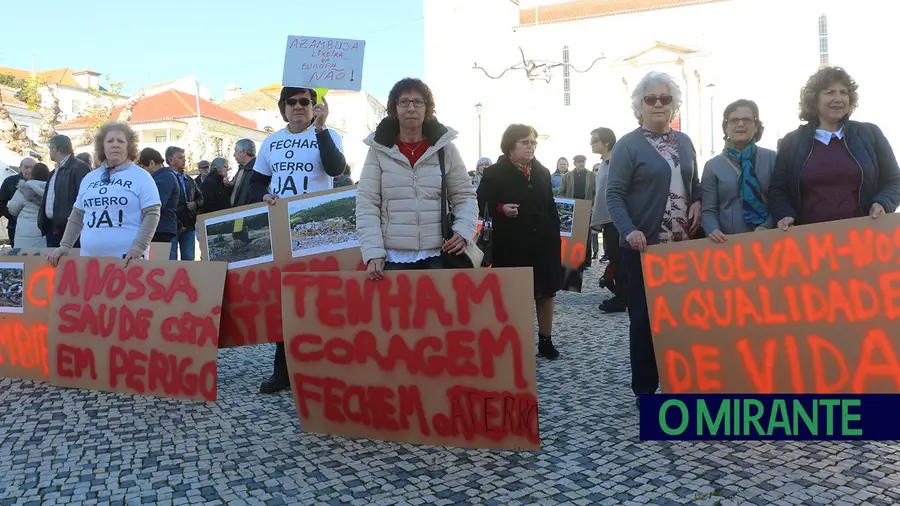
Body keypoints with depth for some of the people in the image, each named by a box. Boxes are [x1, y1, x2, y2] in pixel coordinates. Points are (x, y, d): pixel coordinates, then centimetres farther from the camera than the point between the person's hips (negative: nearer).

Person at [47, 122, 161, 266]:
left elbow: (152, 214, -7)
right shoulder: (89, 178, 17)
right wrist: (65, 246, 10)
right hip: (89, 259, 5)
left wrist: (138, 248, -17)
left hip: (127, 260, -5)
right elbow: (77, 216, 20)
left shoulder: (141, 177, 0)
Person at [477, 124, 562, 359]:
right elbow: (481, 204, -6)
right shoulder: (495, 173, -4)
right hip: (511, 245, -4)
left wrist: (556, 241, 6)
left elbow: (551, 209, 12)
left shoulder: (543, 172, 10)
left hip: (543, 243, 5)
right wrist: (501, 209, -24)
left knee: (546, 292, 9)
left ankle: (545, 340, 22)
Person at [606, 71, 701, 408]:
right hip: (644, 246, -5)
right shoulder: (628, 145, -4)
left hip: (683, 245, 5)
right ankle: (644, 389, 10)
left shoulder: (684, 142, 15)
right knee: (644, 318, 0)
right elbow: (614, 195, -9)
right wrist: (629, 230, -25)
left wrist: (697, 202, 2)